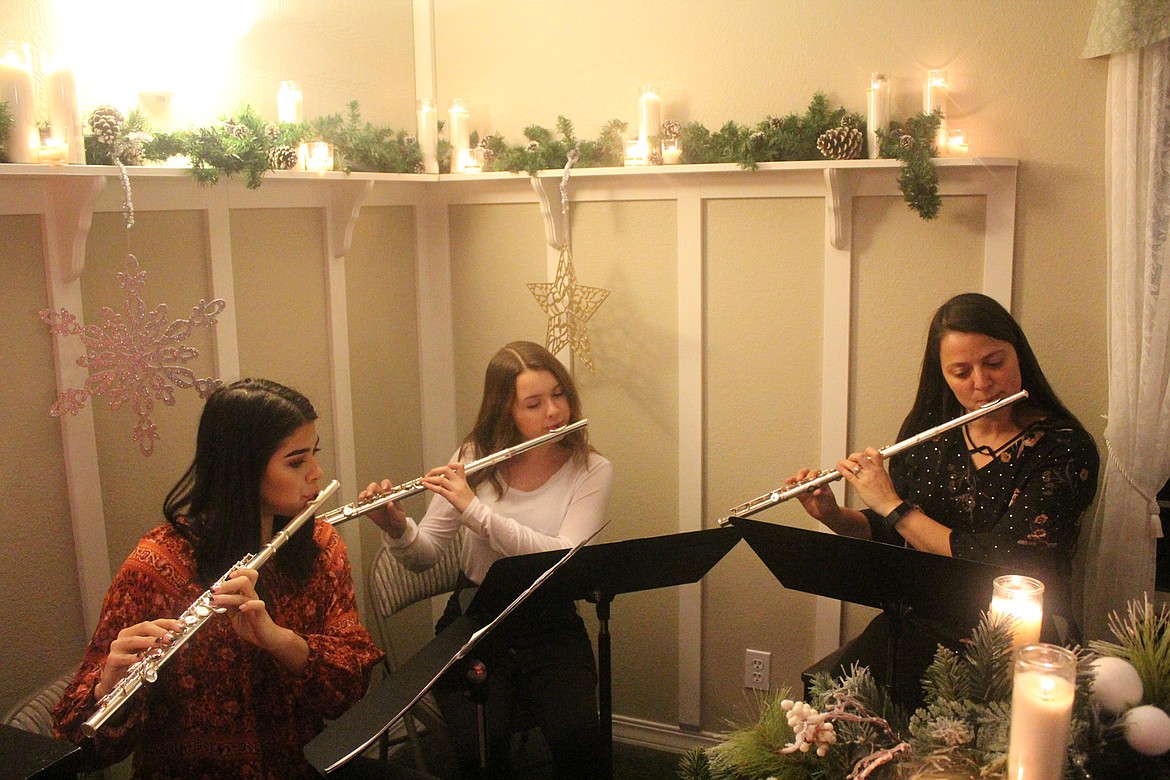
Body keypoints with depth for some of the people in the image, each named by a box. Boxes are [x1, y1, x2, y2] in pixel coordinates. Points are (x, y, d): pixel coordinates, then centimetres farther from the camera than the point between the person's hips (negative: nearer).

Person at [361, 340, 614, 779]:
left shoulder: (591, 471, -4)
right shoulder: (475, 459, 1)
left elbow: (564, 561, -20)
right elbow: (424, 557, 2)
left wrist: (475, 508, -26)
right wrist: (396, 527, -20)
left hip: (551, 630, 0)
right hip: (473, 626, 1)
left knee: (577, 738, -27)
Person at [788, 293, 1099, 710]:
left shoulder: (1065, 448, -12)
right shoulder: (926, 432, 4)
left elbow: (994, 562, -20)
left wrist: (893, 505, -15)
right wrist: (831, 515, -3)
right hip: (919, 625, 4)